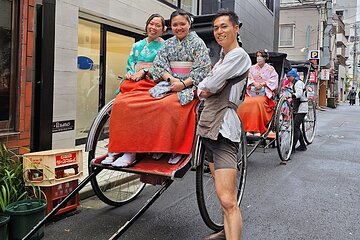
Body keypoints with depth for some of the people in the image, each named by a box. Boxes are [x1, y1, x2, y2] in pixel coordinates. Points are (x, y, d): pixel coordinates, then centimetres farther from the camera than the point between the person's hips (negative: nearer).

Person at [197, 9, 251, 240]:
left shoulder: (239, 55, -7)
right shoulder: (223, 58, 23)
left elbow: (209, 87, -15)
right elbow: (206, 88, 21)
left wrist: (203, 89, 5)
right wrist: (205, 90, 0)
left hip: (223, 129, -10)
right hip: (210, 126, 10)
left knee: (228, 200, -15)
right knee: (225, 195, 19)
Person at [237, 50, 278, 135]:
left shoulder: (270, 69, 12)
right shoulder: (252, 68, 19)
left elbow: (273, 80, 2)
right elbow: (248, 78, 9)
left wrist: (262, 84, -11)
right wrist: (254, 83, -11)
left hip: (265, 93, -3)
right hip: (252, 92, 3)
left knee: (257, 102, -34)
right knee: (245, 104, -28)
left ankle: (257, 129, -32)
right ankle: (246, 128, -26)